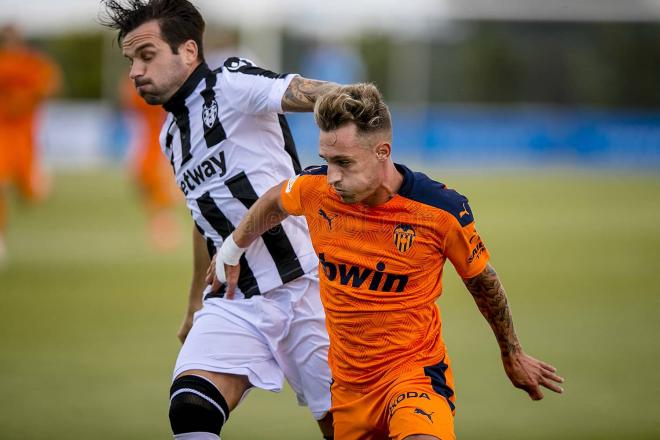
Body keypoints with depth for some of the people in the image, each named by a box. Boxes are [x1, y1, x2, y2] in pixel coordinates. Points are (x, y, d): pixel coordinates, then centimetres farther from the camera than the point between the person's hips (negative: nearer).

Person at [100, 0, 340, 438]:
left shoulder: (232, 85, -9)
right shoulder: (172, 135, 15)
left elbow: (316, 95, -26)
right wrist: (195, 305, 37)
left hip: (303, 284, -6)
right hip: (234, 300, 6)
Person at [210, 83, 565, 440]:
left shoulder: (442, 210, -16)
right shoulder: (316, 190, -9)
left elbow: (483, 282, 2)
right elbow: (274, 201, 17)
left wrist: (513, 357, 15)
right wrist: (232, 251, 33)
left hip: (414, 370, -5)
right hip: (347, 381, 5)